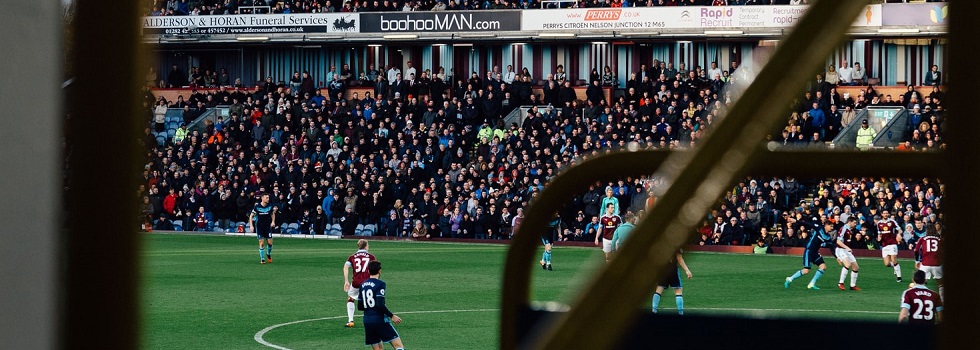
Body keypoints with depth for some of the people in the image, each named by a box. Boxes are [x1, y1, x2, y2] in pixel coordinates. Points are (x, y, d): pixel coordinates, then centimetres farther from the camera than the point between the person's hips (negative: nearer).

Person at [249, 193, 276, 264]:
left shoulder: (270, 206, -5)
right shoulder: (257, 207, -11)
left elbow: (273, 214, 14)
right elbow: (251, 216, -3)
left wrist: (273, 221, -1)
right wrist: (251, 226, -11)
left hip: (268, 226, 2)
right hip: (259, 227, -2)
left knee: (270, 242, -3)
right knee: (261, 243, -6)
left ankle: (268, 254, 26)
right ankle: (262, 259, 4)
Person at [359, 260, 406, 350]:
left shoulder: (363, 285, 11)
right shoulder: (380, 284, -9)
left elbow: (360, 306, 15)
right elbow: (380, 304, -18)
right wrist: (392, 316, -10)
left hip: (367, 322, 7)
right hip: (380, 320, -7)